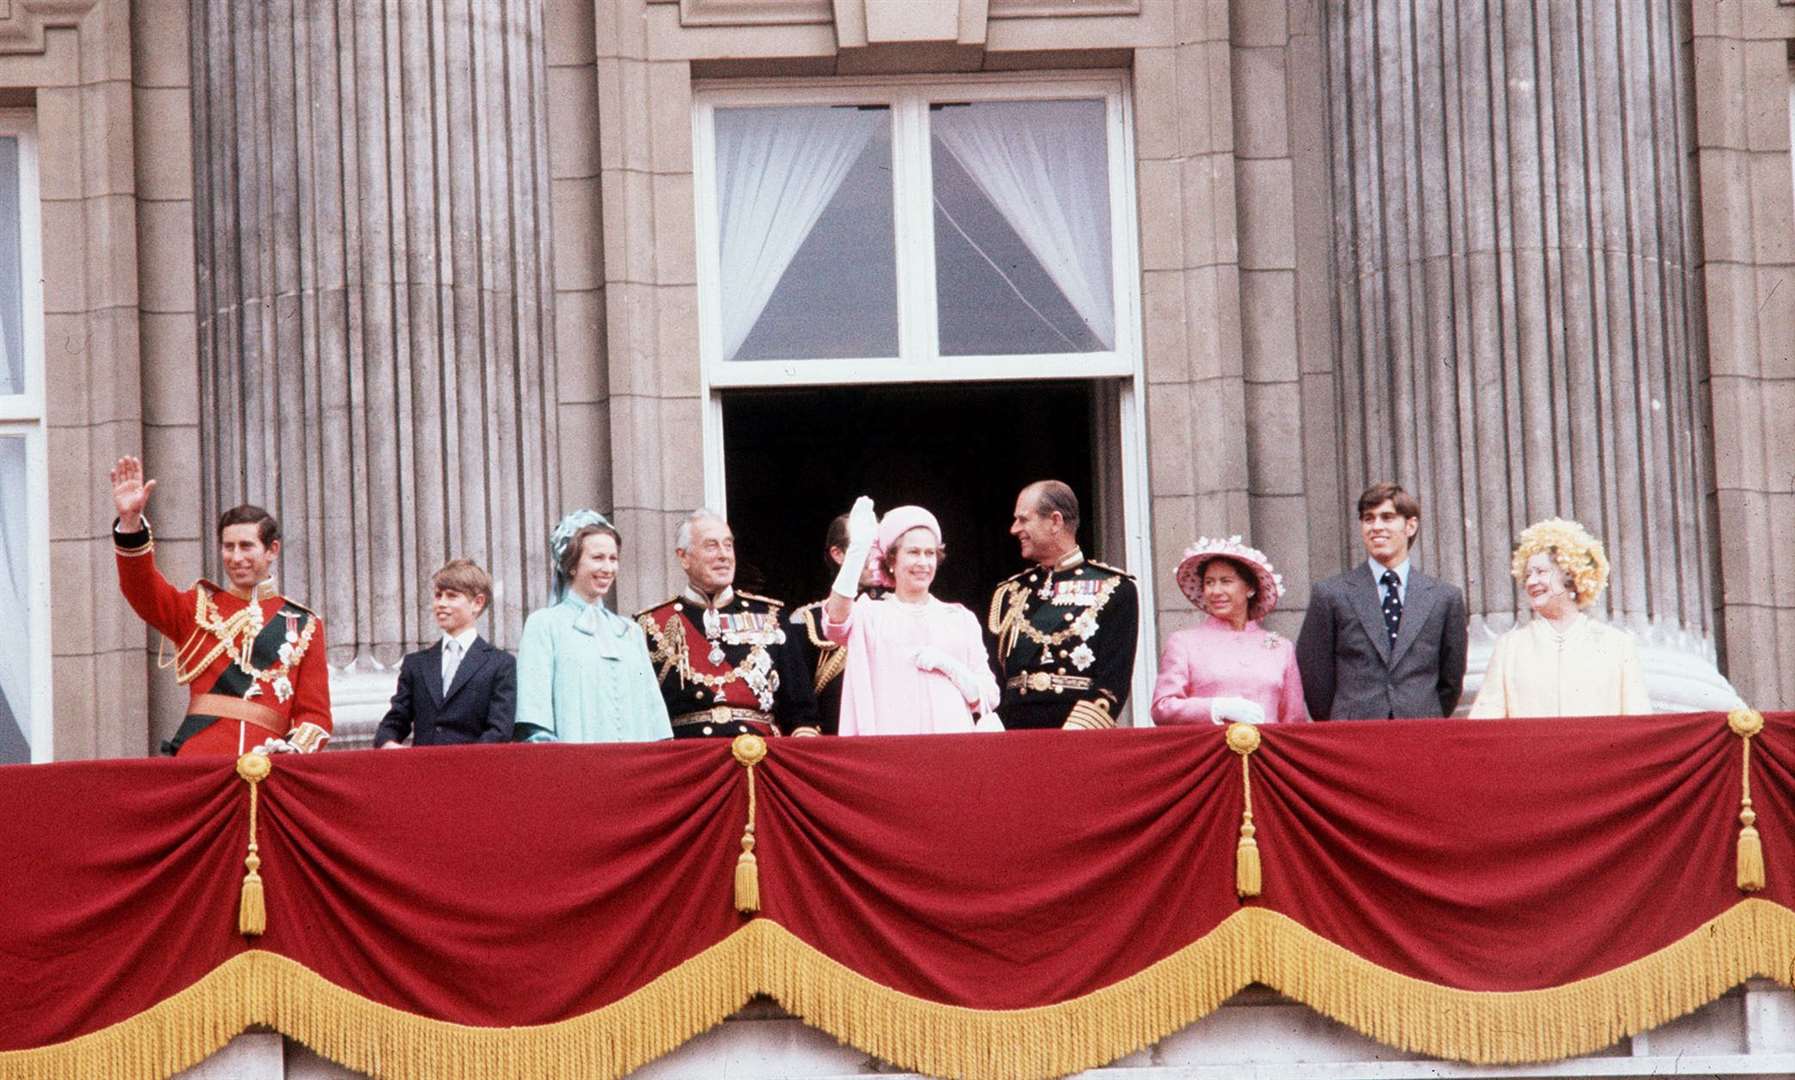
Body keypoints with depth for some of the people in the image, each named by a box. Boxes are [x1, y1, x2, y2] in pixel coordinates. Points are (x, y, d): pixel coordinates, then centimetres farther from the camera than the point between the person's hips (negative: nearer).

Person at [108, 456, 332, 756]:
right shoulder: (199, 607, 19)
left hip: (266, 762, 0)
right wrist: (130, 520, -14)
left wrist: (292, 751, -7)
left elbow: (315, 714, 13)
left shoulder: (303, 624, 16)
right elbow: (143, 588, 1)